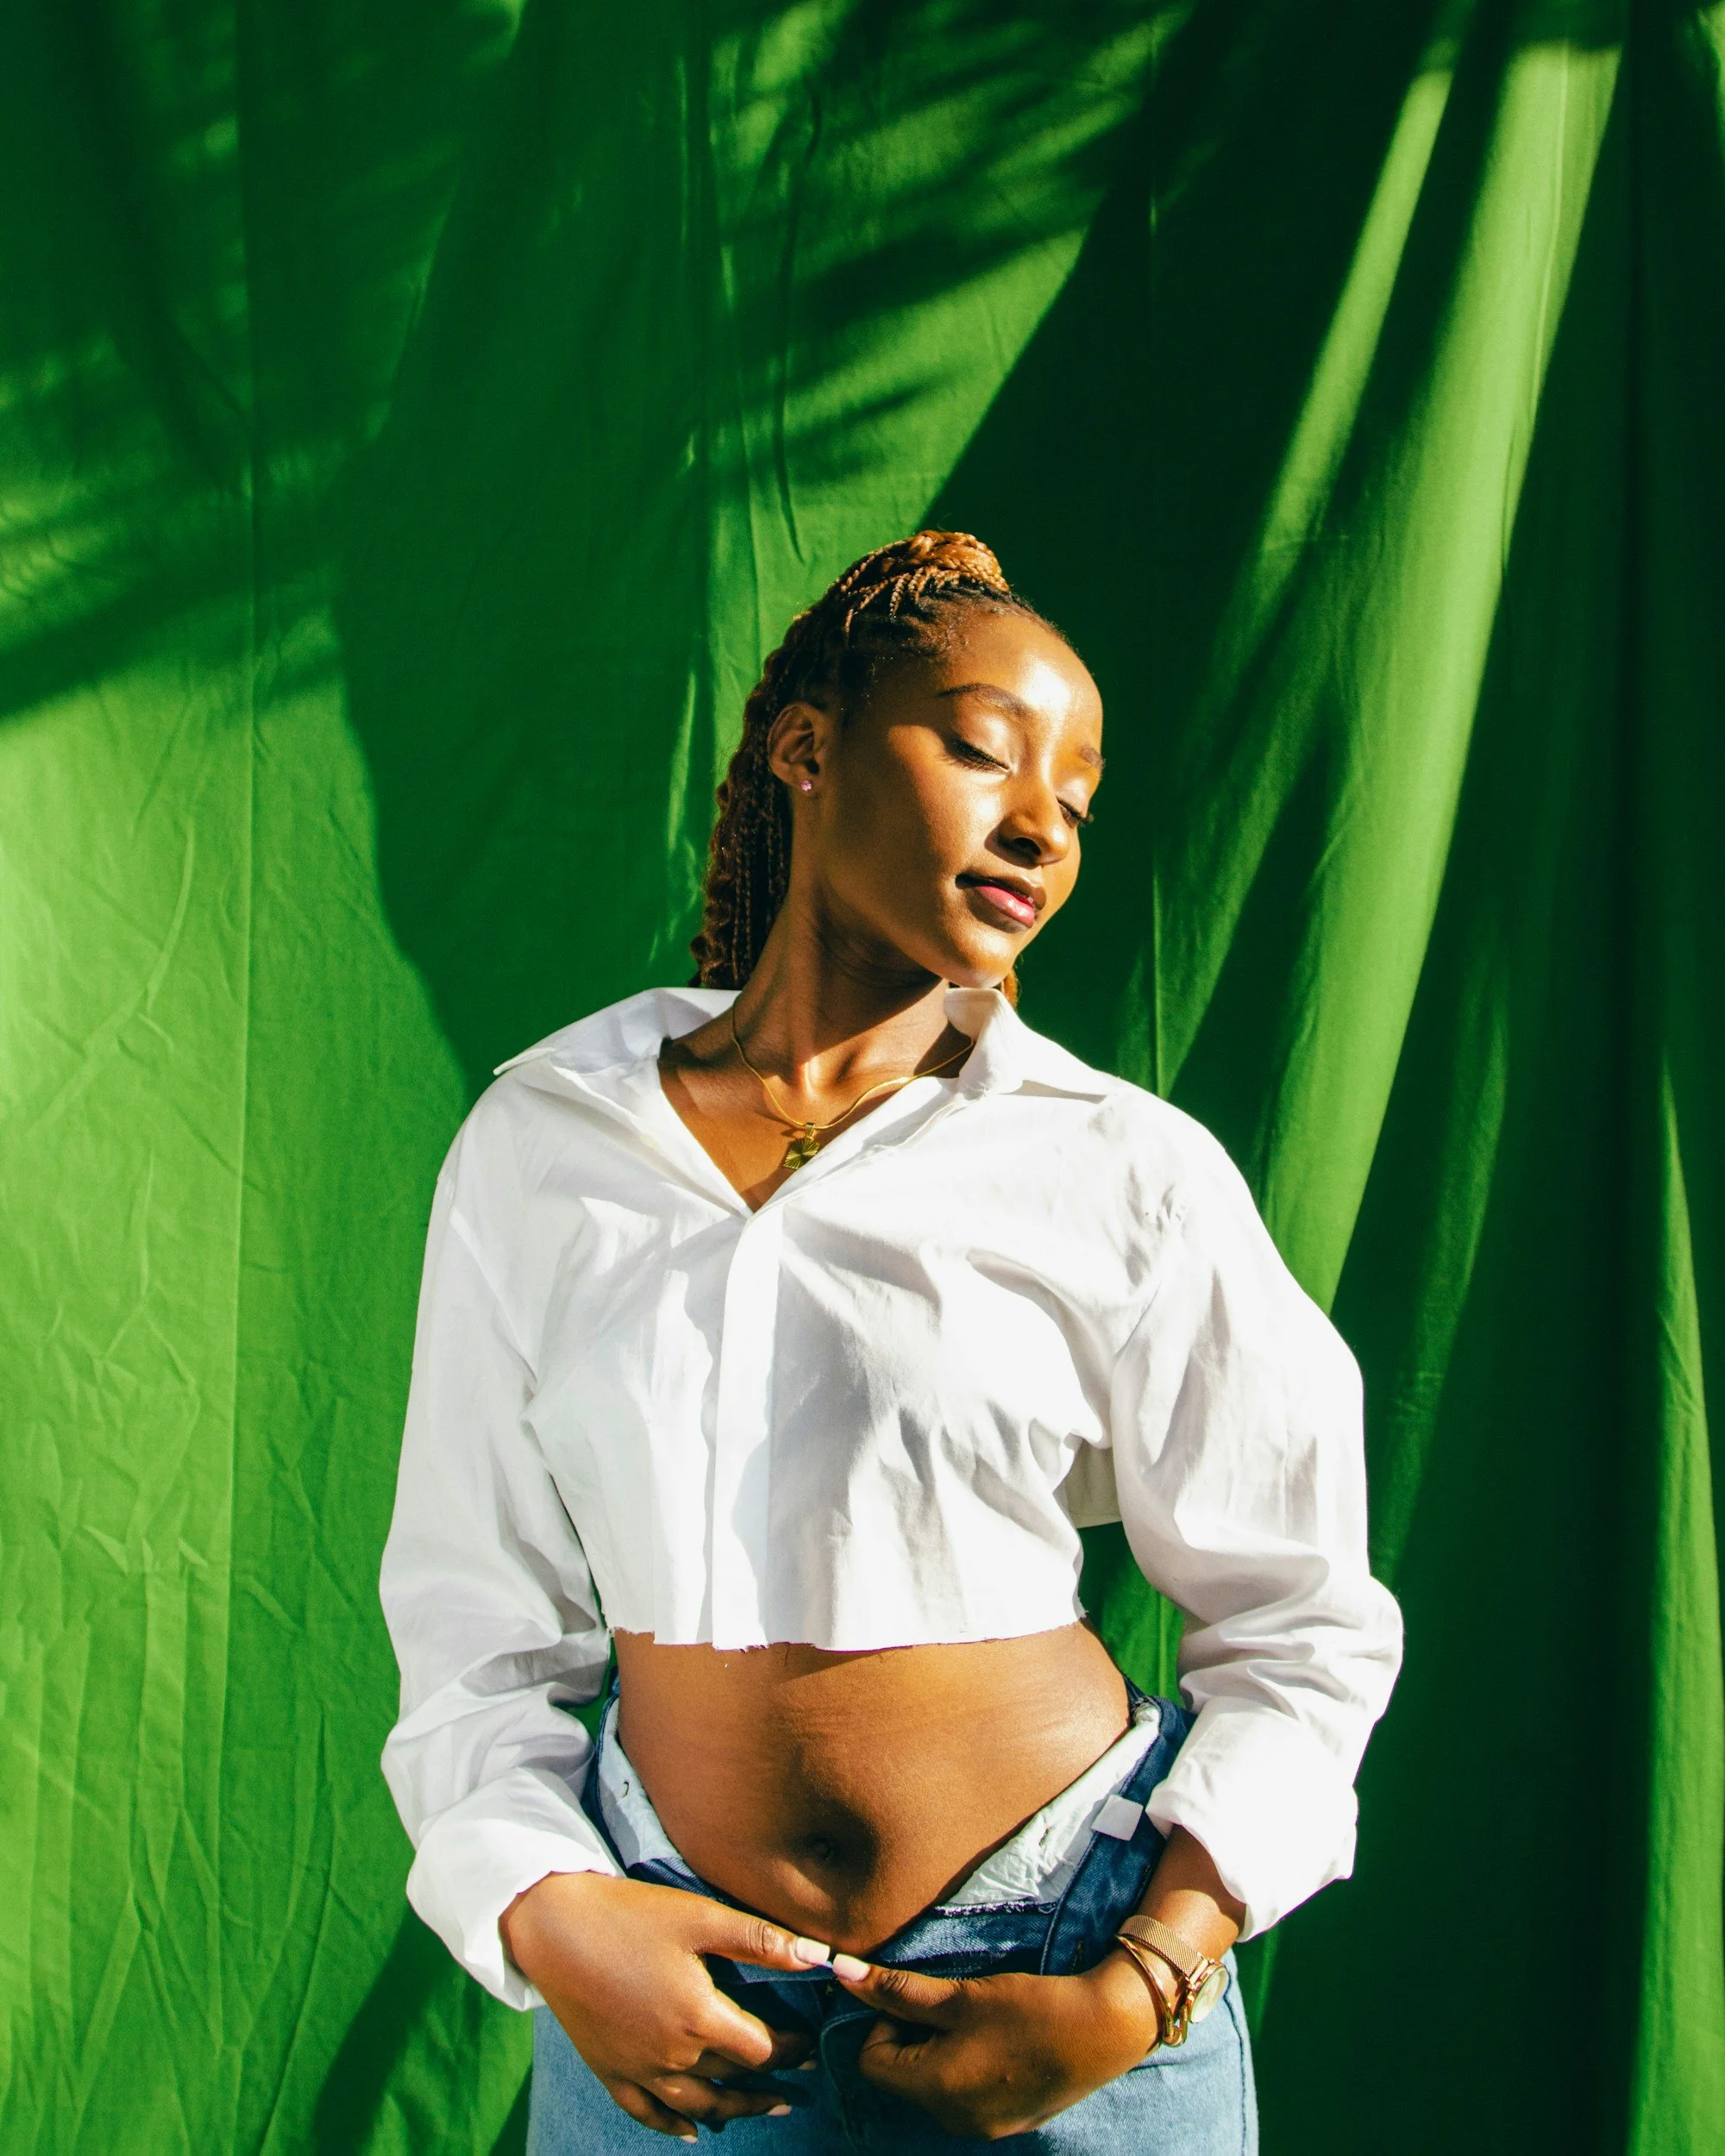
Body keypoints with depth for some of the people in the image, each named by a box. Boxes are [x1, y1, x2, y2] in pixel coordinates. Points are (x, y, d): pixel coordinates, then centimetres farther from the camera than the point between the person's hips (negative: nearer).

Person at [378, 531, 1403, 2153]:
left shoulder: (1128, 1173, -7)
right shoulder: (537, 1145, -1)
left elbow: (1300, 1627, -1)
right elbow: (479, 1605, 4)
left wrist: (1136, 1996, -11)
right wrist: (544, 1913, -11)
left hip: (1060, 1974, -1)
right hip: (666, 1981, 1)